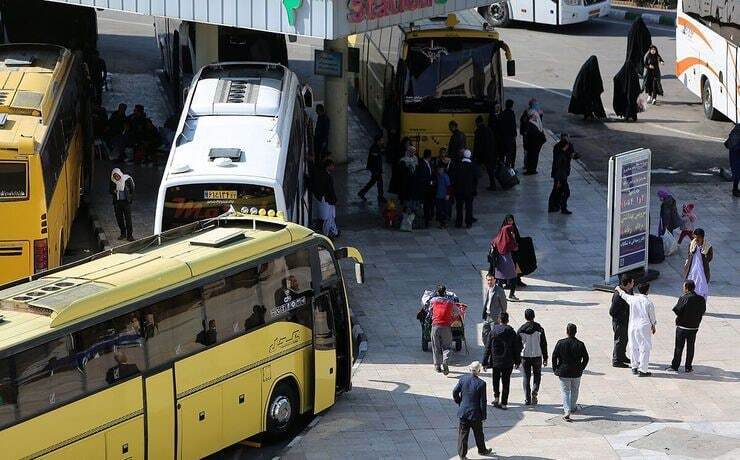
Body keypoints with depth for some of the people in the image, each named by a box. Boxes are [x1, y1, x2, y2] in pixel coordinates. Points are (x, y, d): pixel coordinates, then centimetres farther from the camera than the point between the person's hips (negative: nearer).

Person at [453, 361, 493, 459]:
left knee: (463, 433, 10)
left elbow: (455, 392, -1)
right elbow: (483, 401, -13)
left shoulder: (462, 379, -8)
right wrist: (484, 415, -3)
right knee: (478, 433, 17)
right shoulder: (481, 383, -18)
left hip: (463, 411, 3)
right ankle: (482, 450, 36)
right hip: (475, 413, -2)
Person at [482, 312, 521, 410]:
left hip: (495, 361, 0)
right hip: (508, 362, 0)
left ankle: (496, 397, 12)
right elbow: (516, 348, -1)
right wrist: (517, 361, 11)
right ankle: (504, 403, 7)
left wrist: (485, 362, 3)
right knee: (506, 382, 6)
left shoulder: (493, 331, -6)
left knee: (495, 380, 21)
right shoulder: (511, 332, -6)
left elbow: (488, 348, -3)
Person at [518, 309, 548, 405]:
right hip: (537, 356, -1)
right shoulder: (539, 329, -7)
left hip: (525, 356, 1)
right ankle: (534, 392, -8)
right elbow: (544, 344, -3)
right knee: (537, 375, 15)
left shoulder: (521, 329, -4)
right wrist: (545, 358, 5)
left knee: (526, 377, 8)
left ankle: (527, 399, 4)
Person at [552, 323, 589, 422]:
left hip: (563, 372, -1)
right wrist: (581, 368, 12)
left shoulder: (560, 343, -9)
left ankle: (567, 411, -12)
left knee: (565, 391, 3)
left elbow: (554, 357, -6)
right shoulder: (580, 344, -8)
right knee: (574, 391, 21)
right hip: (576, 373, 1)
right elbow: (586, 358, -1)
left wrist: (555, 369, 4)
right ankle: (572, 408, 36)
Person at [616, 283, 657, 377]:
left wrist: (619, 289, 40)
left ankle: (635, 367, 24)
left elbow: (624, 295, 19)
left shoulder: (633, 299, -3)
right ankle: (642, 370, 1)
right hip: (644, 327, -4)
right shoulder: (649, 302, -11)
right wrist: (653, 326, 17)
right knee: (645, 348, 2)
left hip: (633, 326, 4)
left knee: (634, 347, 16)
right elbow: (652, 317, -1)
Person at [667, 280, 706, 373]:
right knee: (690, 347, 13)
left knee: (679, 347, 6)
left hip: (682, 326, -4)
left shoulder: (683, 299, -18)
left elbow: (676, 310, -14)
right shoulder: (701, 299, -4)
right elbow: (703, 312, 4)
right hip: (694, 327, 4)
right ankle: (688, 367, 16)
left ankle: (675, 366, 11)